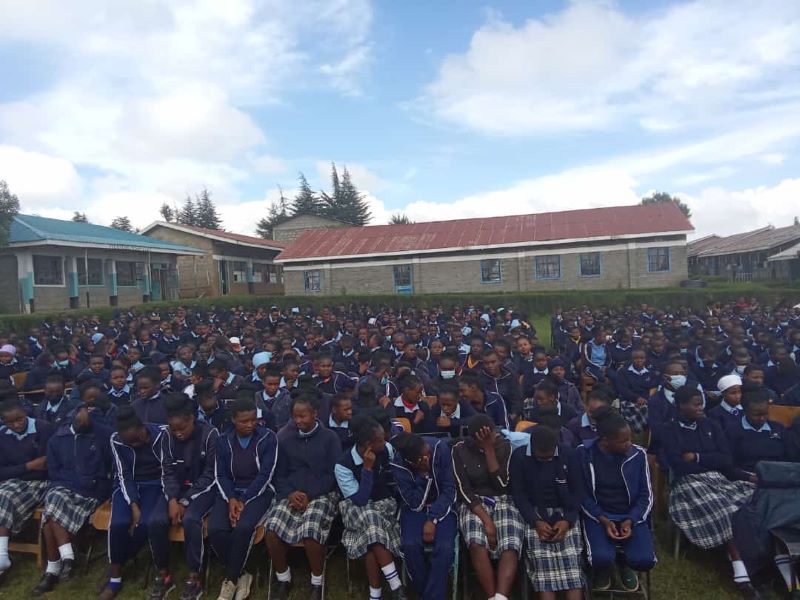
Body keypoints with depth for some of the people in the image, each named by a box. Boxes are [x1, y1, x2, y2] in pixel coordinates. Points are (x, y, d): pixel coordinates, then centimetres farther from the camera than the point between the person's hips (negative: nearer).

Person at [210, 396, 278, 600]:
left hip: (259, 492, -3)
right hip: (231, 492, 4)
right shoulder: (223, 441, 5)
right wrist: (231, 499, -15)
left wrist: (243, 501, -18)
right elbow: (221, 475, 3)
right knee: (215, 529, -24)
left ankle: (231, 579, -6)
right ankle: (241, 575, -3)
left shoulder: (268, 438, -7)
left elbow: (265, 475, -11)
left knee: (243, 527, -31)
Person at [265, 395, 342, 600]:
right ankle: (283, 578, 3)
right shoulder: (285, 438, 10)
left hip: (322, 493, -3)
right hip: (291, 493, 3)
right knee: (272, 530, -24)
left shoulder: (330, 438, 0)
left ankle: (317, 582, -2)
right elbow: (279, 473, 10)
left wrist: (310, 496, -14)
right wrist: (290, 493, -9)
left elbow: (333, 474, -3)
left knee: (311, 532, -30)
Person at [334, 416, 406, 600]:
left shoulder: (387, 449, -9)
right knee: (372, 520, -35)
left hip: (384, 504, 2)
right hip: (357, 509, -2)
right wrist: (367, 468, -27)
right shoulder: (343, 465, -19)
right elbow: (360, 500, -21)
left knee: (371, 534, -30)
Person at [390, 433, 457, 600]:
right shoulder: (398, 464, -21)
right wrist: (424, 475, -29)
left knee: (445, 547, -26)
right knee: (411, 545, -26)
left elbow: (449, 490, -15)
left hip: (442, 506, 0)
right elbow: (414, 503, -17)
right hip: (415, 507, 0)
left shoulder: (440, 447, -22)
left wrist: (433, 520, -21)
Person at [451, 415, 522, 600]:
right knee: (477, 543, -31)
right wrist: (486, 520, -20)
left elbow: (501, 484, -11)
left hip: (503, 501, 1)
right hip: (474, 504, -1)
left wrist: (489, 449, -17)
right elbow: (464, 490, -9)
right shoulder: (460, 450, -4)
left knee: (510, 546, -29)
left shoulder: (505, 446, -3)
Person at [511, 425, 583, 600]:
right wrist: (536, 522, -16)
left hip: (564, 513, 1)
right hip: (534, 514, -1)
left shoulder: (567, 455, -4)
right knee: (543, 565, -18)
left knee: (572, 564, -16)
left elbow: (575, 491, 2)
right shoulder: (519, 456, -7)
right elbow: (518, 493, -4)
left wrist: (568, 520, -11)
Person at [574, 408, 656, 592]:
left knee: (644, 560, -22)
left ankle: (623, 561, 16)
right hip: (597, 515, -2)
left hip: (631, 515, 2)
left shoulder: (638, 454, -7)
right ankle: (603, 567, 12)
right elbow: (582, 494, -5)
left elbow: (646, 495, 0)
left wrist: (630, 520, -15)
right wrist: (603, 520, -17)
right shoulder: (583, 453, -11)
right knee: (601, 558, -27)